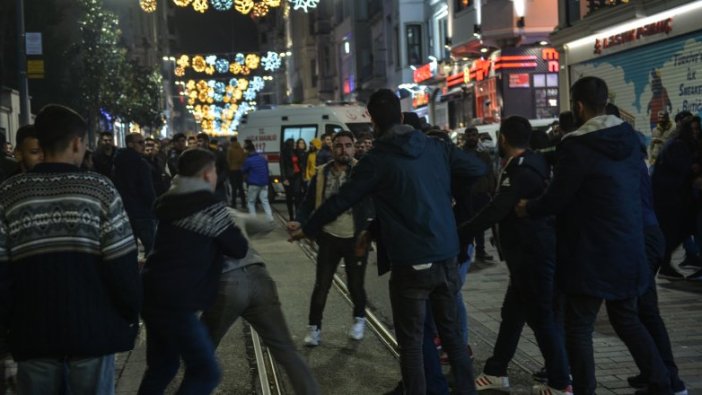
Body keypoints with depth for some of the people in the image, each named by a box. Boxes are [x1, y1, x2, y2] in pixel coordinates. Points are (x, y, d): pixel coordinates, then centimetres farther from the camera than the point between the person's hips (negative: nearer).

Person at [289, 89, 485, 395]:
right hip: (447, 257, 5)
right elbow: (479, 170, 9)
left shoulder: (377, 160, -9)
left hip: (412, 263, -5)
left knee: (411, 342, 5)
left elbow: (341, 201, -3)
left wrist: (308, 229, 11)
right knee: (451, 331, 18)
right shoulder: (436, 147, 3)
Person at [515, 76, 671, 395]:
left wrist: (527, 208, 5)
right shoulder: (630, 138, 5)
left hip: (590, 254, -7)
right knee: (627, 320, 20)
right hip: (627, 249, 7)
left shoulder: (576, 147, -18)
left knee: (578, 328, 3)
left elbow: (555, 200, -15)